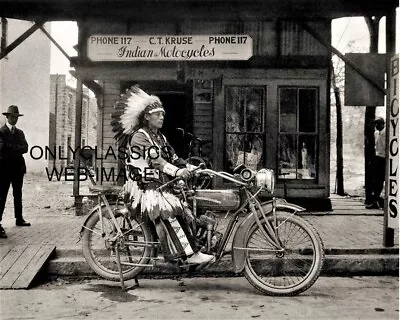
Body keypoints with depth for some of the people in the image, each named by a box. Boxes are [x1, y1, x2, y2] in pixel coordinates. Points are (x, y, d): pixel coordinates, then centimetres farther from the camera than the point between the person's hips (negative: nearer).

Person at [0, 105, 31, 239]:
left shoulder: (20, 132, 14)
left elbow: (25, 148, 3)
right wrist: (17, 149, -10)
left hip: (18, 167, 6)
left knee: (18, 194, 14)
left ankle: (19, 219, 24)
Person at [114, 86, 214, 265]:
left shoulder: (160, 137, 21)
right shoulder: (139, 136, -7)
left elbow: (173, 157, 11)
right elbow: (154, 159, -22)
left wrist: (190, 168, -5)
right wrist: (176, 171, -35)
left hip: (160, 185, 9)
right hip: (144, 188, -8)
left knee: (183, 211, -10)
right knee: (168, 212, -30)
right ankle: (189, 254, -32)